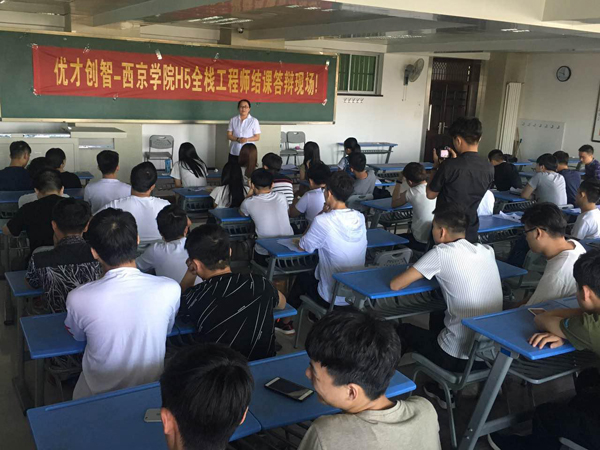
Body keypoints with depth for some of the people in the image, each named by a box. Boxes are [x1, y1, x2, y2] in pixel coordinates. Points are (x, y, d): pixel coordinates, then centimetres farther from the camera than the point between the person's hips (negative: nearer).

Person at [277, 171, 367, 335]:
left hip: (332, 298, -5)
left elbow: (303, 247, -7)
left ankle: (286, 322, 42)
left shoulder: (323, 221, -25)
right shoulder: (360, 218, -6)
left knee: (302, 277, 26)